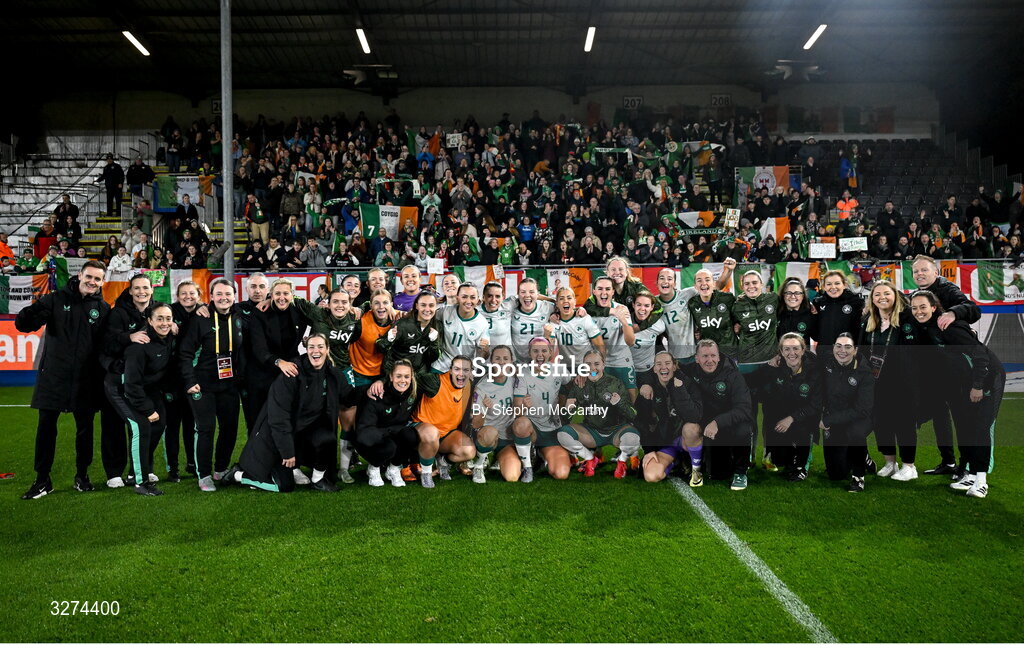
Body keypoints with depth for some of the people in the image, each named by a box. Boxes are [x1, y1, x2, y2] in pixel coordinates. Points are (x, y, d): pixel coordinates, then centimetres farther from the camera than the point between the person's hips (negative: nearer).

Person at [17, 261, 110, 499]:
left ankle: (82, 475, 26)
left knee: (85, 428, 9)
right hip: (53, 376, -1)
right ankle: (42, 480, 16)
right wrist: (32, 315, -30)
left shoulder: (103, 308, 3)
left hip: (85, 381, 1)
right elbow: (23, 324, -8)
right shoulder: (56, 299, -1)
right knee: (46, 428, 4)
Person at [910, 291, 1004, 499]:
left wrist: (978, 385, -23)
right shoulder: (925, 329, -1)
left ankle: (981, 479, -10)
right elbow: (933, 363, 13)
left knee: (981, 425, -11)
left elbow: (978, 353, -25)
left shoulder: (949, 326, -24)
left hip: (987, 374, -8)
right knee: (963, 424, 4)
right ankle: (969, 473, 10)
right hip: (962, 380, 8)